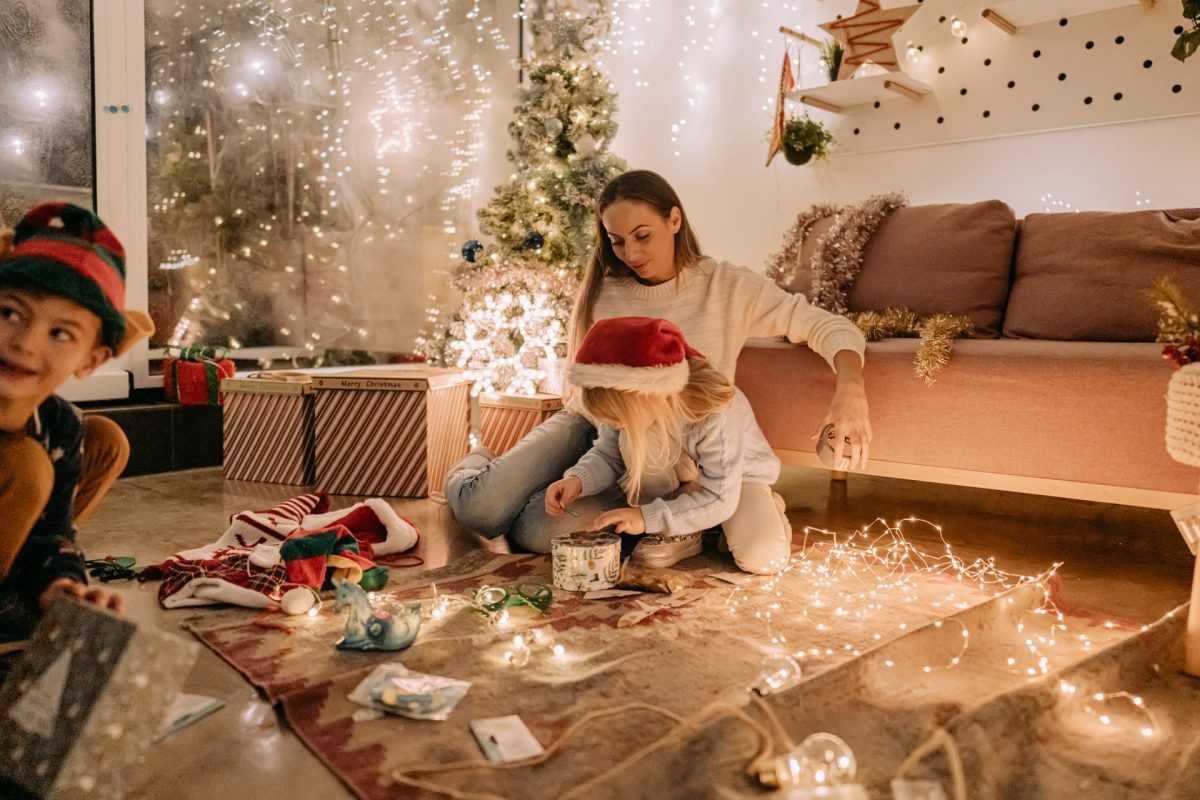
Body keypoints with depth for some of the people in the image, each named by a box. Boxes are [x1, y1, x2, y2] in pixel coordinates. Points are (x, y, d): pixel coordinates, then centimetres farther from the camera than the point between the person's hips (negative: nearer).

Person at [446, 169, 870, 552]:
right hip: (589, 426, 2)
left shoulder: (726, 287, -8)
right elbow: (578, 386, 5)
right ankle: (477, 464, 18)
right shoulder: (600, 290, -1)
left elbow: (830, 327, -11)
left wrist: (850, 388, -31)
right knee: (479, 509, -21)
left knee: (540, 531, -26)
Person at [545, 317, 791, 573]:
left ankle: (767, 509, 5)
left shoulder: (717, 415, -38)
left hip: (739, 475, -4)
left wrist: (648, 518, -41)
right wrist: (577, 479, -32)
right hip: (677, 477, 4)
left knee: (765, 558, -30)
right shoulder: (628, 405, -24)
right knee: (633, 439, -30)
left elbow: (718, 499, -34)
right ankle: (679, 533, -11)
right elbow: (608, 455, -10)